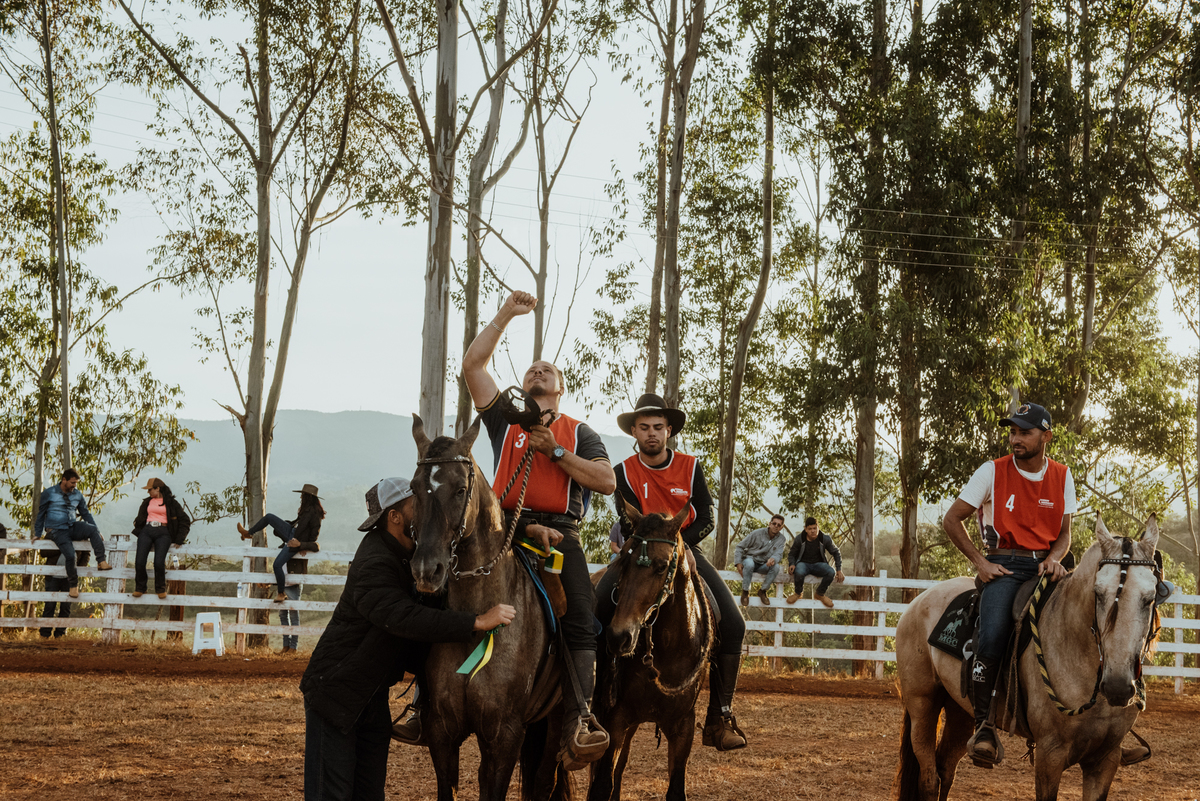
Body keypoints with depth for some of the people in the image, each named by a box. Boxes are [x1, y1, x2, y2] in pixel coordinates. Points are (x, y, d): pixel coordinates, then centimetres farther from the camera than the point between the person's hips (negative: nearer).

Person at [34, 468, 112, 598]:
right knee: (70, 554, -27)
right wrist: (37, 534, 8)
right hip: (57, 531, -4)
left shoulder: (77, 494, 11)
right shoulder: (49, 493, -1)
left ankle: (101, 562, -28)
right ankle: (73, 585, -9)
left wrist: (96, 532, 14)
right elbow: (40, 514, 7)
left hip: (73, 527, 4)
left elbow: (85, 514, 19)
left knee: (93, 529, -27)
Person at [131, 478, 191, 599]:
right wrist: (138, 531, 14)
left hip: (163, 533, -3)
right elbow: (139, 520, 33)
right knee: (139, 561, -19)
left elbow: (185, 521, 9)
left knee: (159, 562, -25)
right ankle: (140, 588, 1)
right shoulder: (147, 502, 21)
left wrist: (178, 540, 1)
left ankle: (161, 588, -2)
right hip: (147, 531, 3)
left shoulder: (171, 503, 9)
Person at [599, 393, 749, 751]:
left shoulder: (690, 467, 0)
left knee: (733, 624, -17)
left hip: (686, 550, 1)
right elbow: (631, 525, -8)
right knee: (596, 610, -25)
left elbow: (706, 520, -4)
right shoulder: (624, 472, -2)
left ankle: (720, 718, -11)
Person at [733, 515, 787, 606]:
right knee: (749, 564, -40)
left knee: (776, 567, -31)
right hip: (750, 559, -3)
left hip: (763, 565, 3)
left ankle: (762, 591, -11)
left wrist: (773, 559, -39)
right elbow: (740, 547, -2)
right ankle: (745, 591, -22)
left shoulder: (781, 540, 3)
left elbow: (778, 554, -13)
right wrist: (738, 563, -15)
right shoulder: (757, 533, -6)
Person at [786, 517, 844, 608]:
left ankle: (820, 594, -2)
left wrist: (839, 570, 1)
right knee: (799, 573, -40)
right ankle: (798, 593, -4)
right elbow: (791, 554, 6)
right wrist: (792, 564, -17)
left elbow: (836, 553, 9)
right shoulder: (799, 539, -8)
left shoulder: (825, 539, -6)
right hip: (803, 563, -2)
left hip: (818, 563, 2)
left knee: (831, 573, -32)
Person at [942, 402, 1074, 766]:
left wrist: (1055, 558, -9)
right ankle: (983, 726, -19)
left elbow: (1064, 534, 14)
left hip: (1046, 565, 3)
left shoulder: (1062, 477, 9)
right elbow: (952, 520, 5)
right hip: (1003, 566, -3)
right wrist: (981, 562, -5)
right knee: (992, 638, -30)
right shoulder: (992, 472, 1)